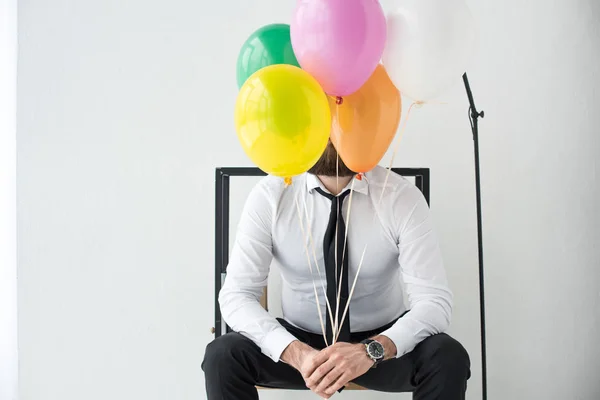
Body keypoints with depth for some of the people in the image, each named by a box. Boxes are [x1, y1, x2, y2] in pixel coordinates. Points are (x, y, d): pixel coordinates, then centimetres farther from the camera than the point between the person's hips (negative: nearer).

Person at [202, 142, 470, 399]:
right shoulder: (270, 196, -13)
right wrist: (294, 352, -33)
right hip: (300, 340, 1)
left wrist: (370, 351, -37)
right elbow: (236, 295, -15)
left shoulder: (402, 197, -15)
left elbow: (435, 303, -19)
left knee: (449, 358, -29)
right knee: (222, 356, -26)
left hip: (382, 345, 0)